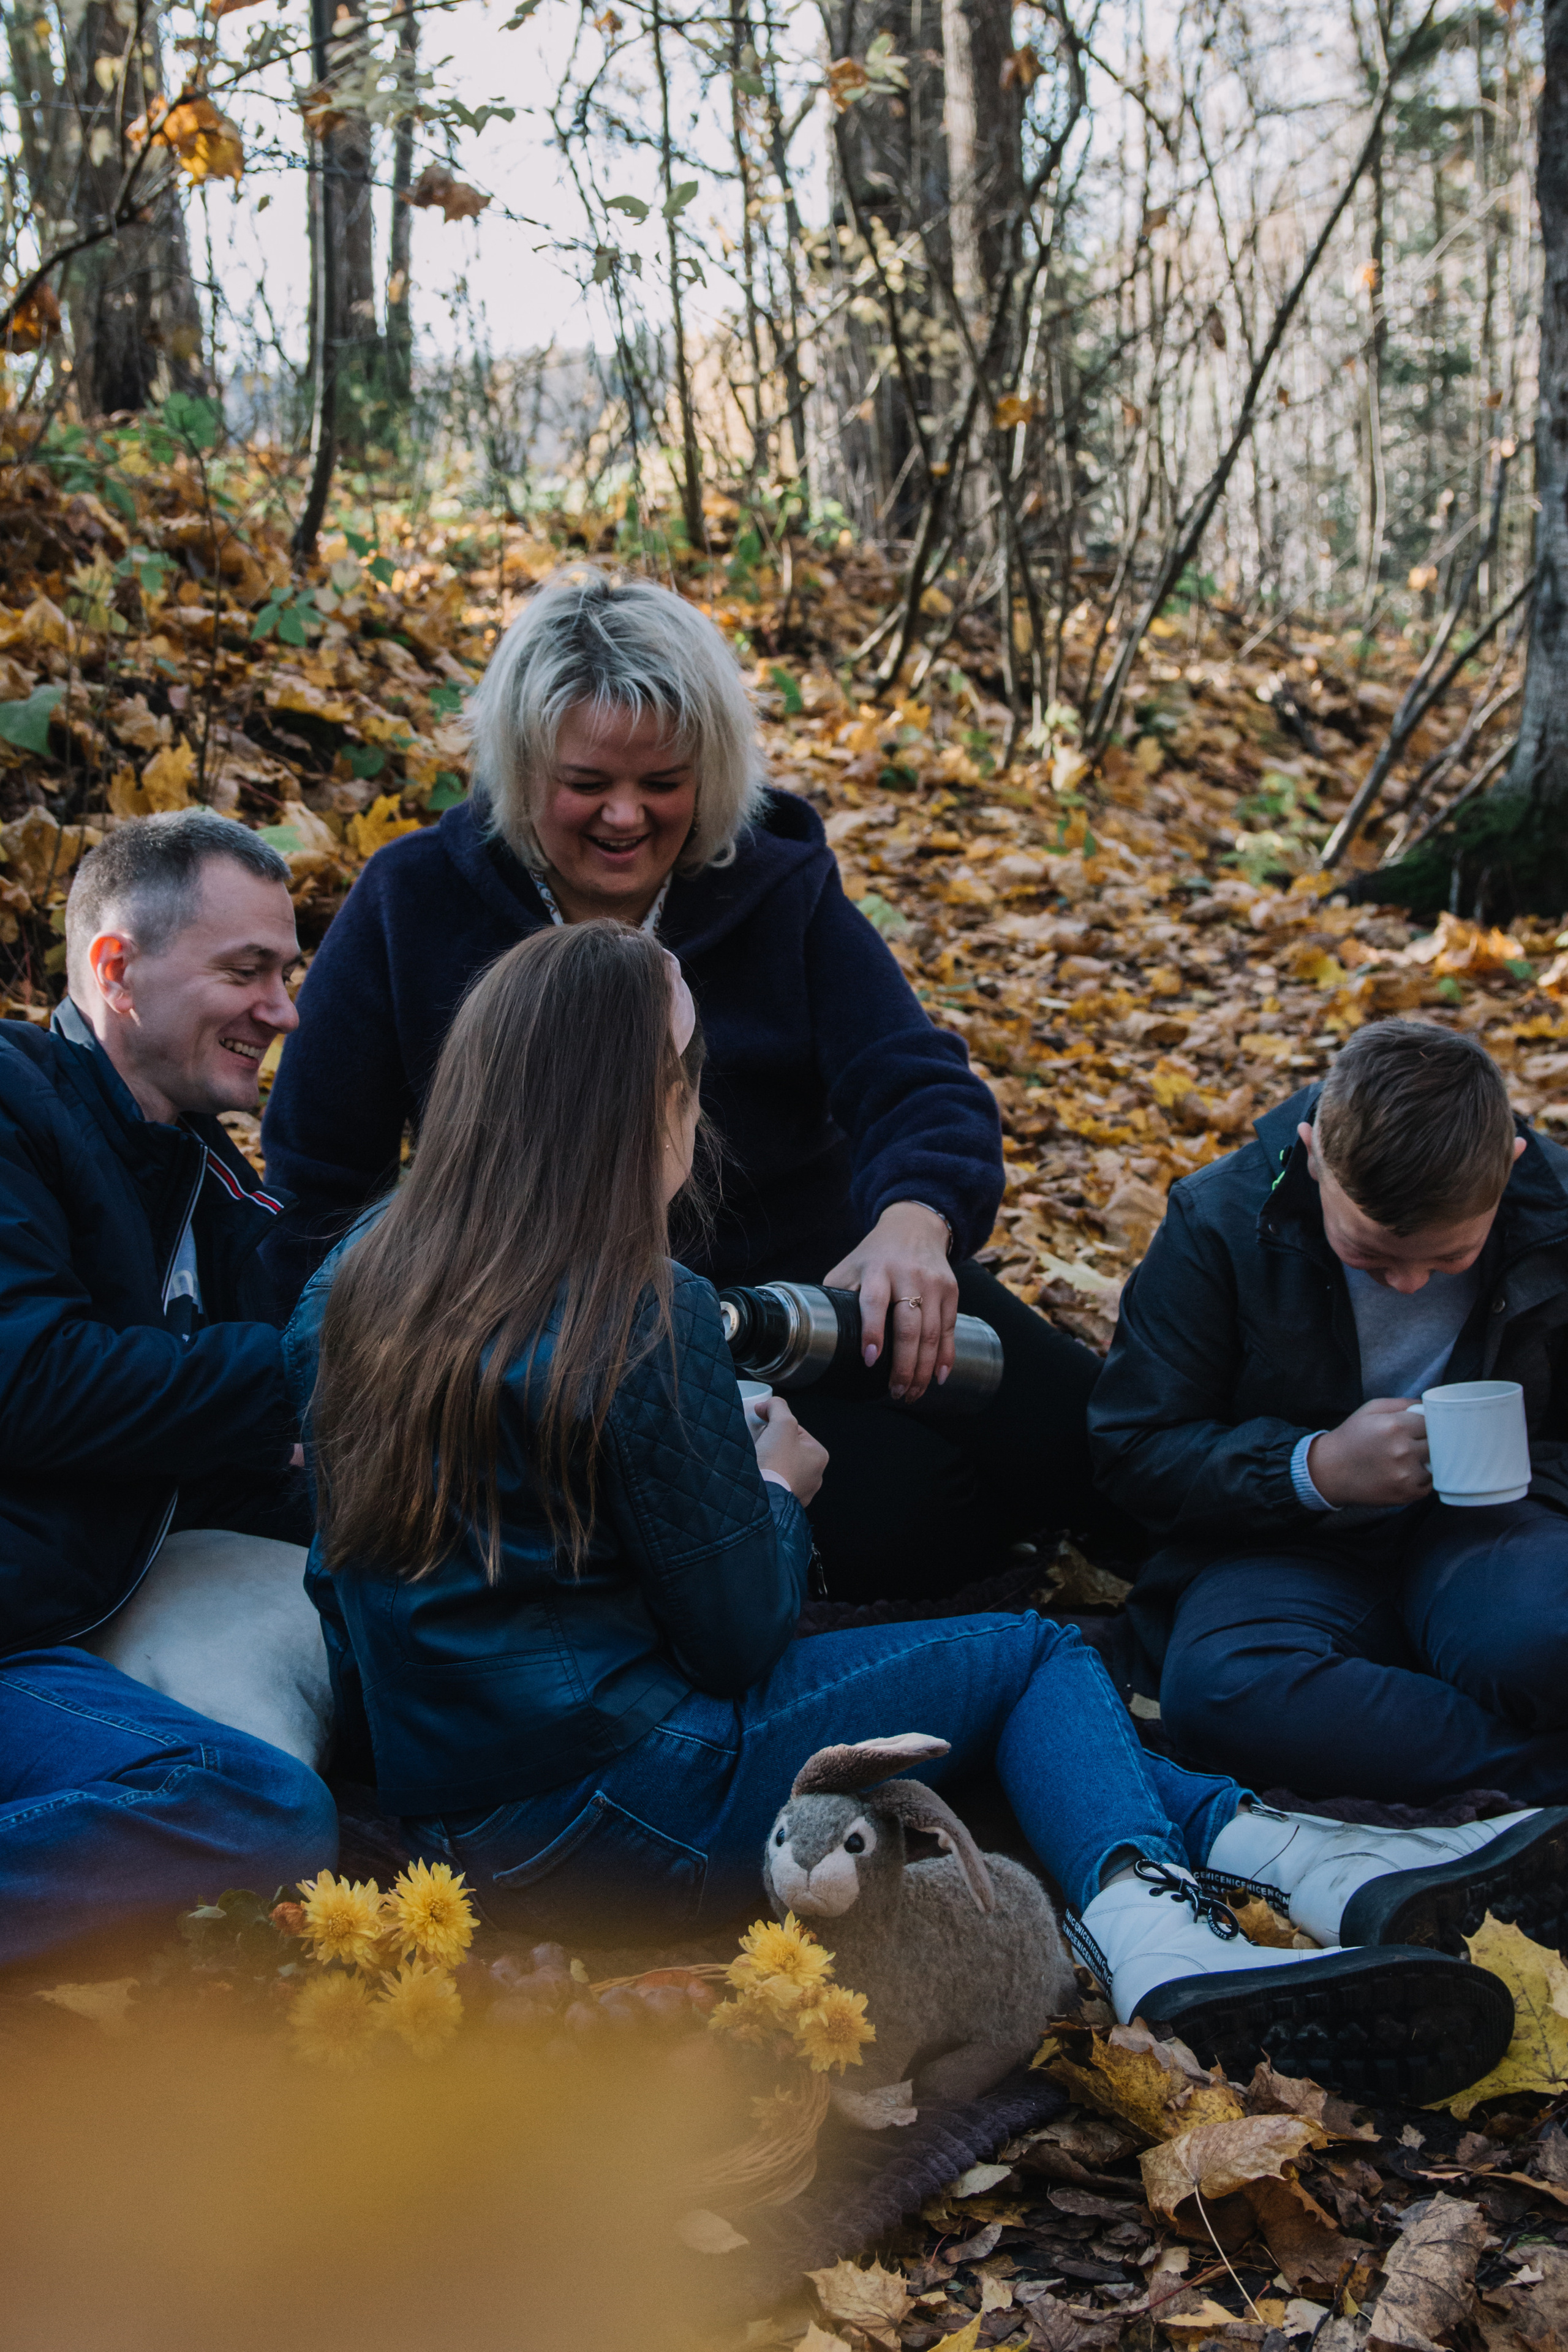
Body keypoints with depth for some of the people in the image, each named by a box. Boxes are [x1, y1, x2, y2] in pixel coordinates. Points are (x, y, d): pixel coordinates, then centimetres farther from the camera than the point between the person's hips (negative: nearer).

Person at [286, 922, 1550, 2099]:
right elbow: (742, 1634, -12)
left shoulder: (359, 1278, 3)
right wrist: (781, 1489, 8)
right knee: (1030, 1656, 7)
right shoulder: (644, 1319, -20)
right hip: (603, 1826, -8)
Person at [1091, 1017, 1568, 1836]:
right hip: (1288, 1547, 0)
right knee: (1217, 1690, -37)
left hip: (1478, 1526, 0)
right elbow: (1134, 1451, -6)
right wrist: (1316, 1469, -20)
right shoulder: (1219, 1224, -10)